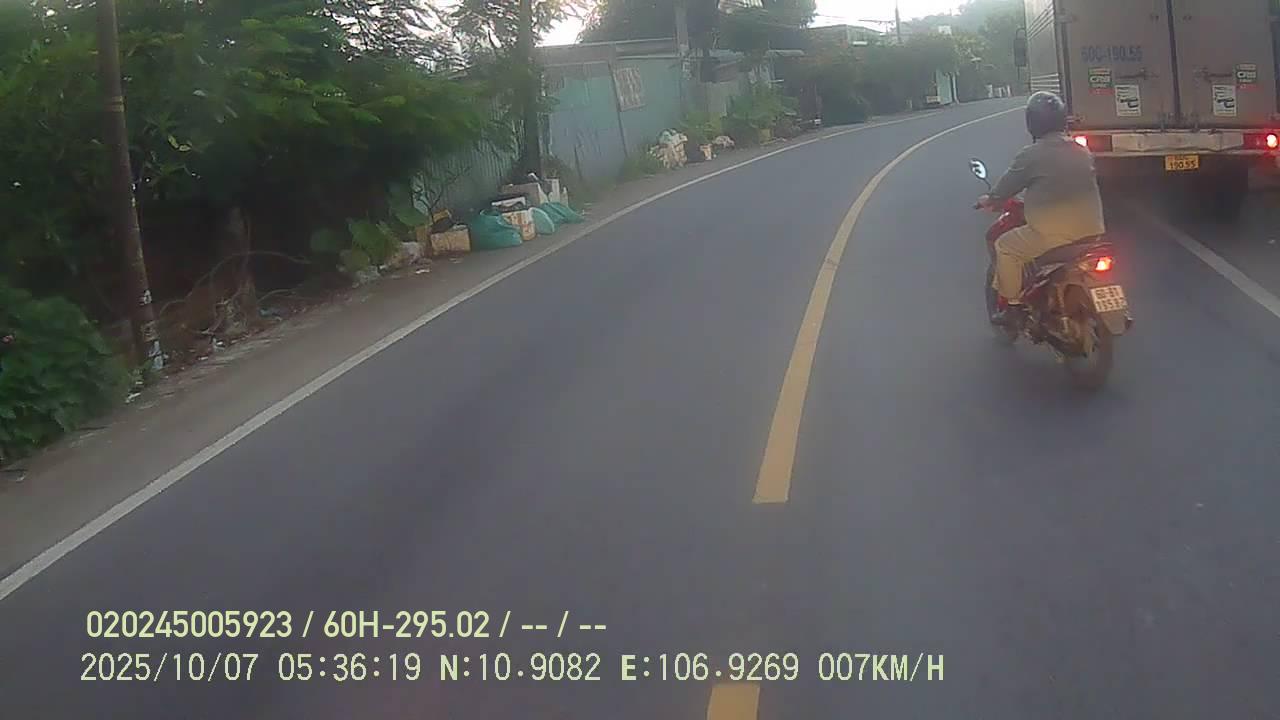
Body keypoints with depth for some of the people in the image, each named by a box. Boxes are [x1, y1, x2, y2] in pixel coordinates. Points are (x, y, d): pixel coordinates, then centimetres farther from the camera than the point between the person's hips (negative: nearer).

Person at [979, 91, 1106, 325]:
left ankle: (1012, 304, 11)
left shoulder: (1030, 156, -10)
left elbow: (1004, 190, 0)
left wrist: (988, 200, 22)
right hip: (1092, 231, 6)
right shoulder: (1083, 152, 9)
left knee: (1005, 246, 12)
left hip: (1054, 236, -6)